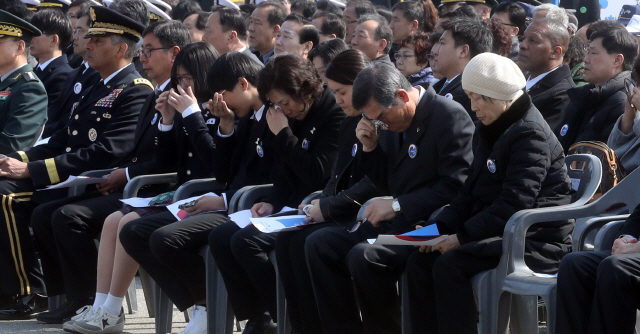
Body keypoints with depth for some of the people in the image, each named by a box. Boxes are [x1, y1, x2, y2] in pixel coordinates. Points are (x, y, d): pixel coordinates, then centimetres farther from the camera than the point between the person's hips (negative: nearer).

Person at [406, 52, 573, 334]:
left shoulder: (531, 135, -15)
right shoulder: (488, 132, 16)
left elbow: (514, 204, -22)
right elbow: (471, 194, 18)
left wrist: (462, 236, -22)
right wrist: (438, 227, 1)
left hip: (536, 241, -9)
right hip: (496, 233, 9)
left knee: (449, 265, -27)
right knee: (419, 262, -8)